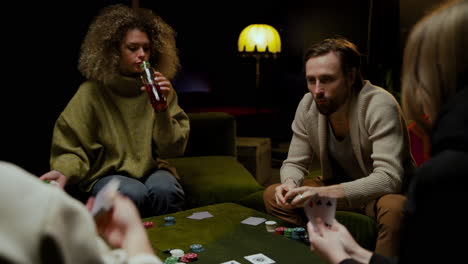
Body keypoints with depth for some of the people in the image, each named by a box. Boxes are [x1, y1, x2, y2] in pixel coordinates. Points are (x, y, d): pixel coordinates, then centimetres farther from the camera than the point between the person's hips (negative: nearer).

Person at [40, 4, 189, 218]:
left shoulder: (160, 88, 1)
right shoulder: (93, 92, -6)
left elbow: (172, 149, -3)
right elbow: (72, 147, -1)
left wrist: (163, 108, -17)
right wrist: (64, 171, -23)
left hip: (151, 169, 2)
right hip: (106, 173, -1)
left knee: (164, 189, -31)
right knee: (132, 193, -33)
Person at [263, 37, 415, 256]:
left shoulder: (379, 105, -27)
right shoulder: (308, 106, -11)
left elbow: (389, 178, -35)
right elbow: (294, 164, -2)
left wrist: (325, 192, -46)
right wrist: (290, 183, -27)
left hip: (384, 191, -5)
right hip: (337, 187, 5)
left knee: (395, 209, -39)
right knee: (273, 195, -11)